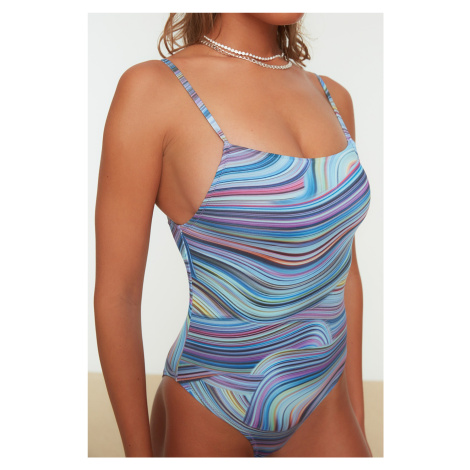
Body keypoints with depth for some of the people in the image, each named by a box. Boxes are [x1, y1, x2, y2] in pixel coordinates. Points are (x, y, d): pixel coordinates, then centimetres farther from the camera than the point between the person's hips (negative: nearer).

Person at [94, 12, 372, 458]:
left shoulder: (332, 98, 3)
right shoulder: (152, 89, -14)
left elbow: (343, 270, 8)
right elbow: (115, 293, -11)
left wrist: (358, 414, 12)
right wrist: (138, 451, -4)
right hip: (210, 416, -4)